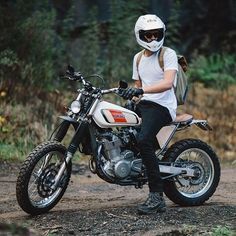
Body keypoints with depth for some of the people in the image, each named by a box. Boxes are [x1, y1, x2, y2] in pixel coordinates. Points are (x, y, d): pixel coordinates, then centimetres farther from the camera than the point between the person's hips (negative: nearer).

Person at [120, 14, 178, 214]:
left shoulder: (169, 54, -6)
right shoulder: (138, 58, 17)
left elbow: (168, 83, -21)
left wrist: (141, 91, -32)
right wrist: (130, 95, 7)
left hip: (162, 105, -8)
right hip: (144, 104, 9)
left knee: (143, 139, -30)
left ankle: (157, 196, -32)